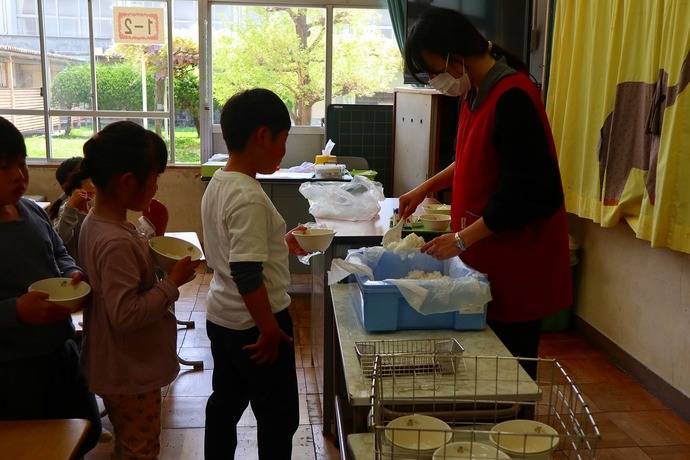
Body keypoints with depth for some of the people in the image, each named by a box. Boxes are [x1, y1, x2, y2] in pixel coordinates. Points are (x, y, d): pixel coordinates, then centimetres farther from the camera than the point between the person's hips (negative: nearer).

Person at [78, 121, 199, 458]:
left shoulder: (96, 222, 0)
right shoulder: (115, 242, -30)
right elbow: (126, 314, -30)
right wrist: (172, 283, -22)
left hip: (121, 367, 10)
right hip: (130, 373, -10)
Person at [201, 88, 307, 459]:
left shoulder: (217, 183, 3)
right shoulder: (249, 198, -25)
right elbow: (246, 275, -28)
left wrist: (279, 244, 16)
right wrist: (270, 330, -19)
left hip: (221, 317, 9)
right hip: (255, 325, -9)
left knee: (225, 404, 22)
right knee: (279, 417, 8)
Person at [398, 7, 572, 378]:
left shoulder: (512, 98, -21)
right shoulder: (476, 93, 8)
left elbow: (523, 193, -23)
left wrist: (462, 239, -18)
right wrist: (427, 187, 13)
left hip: (516, 261, -9)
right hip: (486, 254, 9)